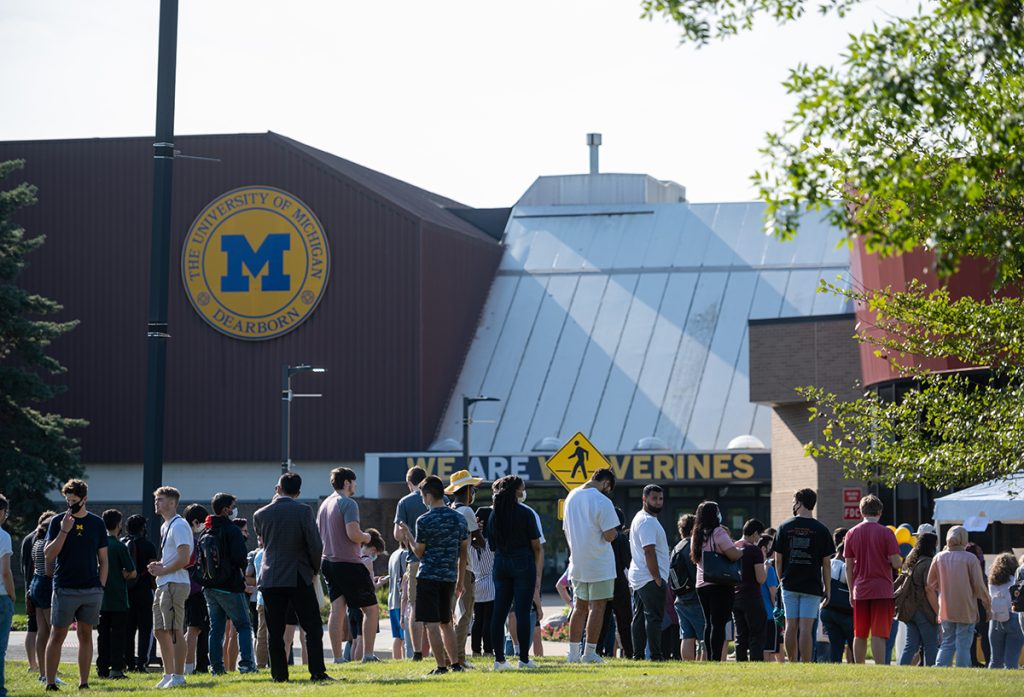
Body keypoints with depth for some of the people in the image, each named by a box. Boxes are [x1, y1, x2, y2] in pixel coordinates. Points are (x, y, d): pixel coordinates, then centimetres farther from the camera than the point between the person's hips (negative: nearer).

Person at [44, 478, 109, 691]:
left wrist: (101, 586, 3)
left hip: (91, 590, 2)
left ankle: (84, 683, 11)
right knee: (57, 636, -1)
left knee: (86, 635, 7)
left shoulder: (97, 523, 8)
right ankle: (50, 683, 1)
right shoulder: (58, 522, 2)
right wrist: (64, 531, -15)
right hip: (64, 589, -2)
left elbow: (103, 559, 11)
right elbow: (48, 555, -6)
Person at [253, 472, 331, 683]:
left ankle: (279, 674, 2)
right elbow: (315, 545, -9)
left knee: (275, 631, 5)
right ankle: (317, 672, -4)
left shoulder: (261, 515, 1)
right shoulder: (304, 511, -7)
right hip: (298, 577, -2)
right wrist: (315, 569, 9)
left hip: (270, 578, 2)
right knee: (312, 627, 3)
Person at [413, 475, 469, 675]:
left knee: (432, 623, -3)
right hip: (449, 576, 6)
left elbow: (419, 552, -4)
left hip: (429, 576, -6)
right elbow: (463, 552, 11)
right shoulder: (459, 518, 6)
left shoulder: (424, 521, -11)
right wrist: (460, 581, 17)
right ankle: (455, 663, 15)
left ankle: (441, 666, -8)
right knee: (446, 622, 17)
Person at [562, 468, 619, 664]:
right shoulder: (602, 501, -16)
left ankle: (573, 653, 11)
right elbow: (609, 535, -19)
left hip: (577, 563, 7)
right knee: (597, 607, 0)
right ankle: (590, 653, 0)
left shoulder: (571, 497, 8)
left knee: (580, 607, 14)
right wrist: (615, 532, 3)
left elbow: (566, 530, 14)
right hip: (599, 563, -7)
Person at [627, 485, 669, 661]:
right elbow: (649, 551, -22)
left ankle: (637, 655, 11)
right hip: (650, 578, -11)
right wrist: (657, 578, -20)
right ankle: (656, 655, -11)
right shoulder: (648, 521, -15)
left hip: (637, 578, 11)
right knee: (654, 617, -9)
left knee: (639, 617, 10)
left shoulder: (639, 518, 19)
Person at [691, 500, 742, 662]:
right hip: (720, 585, -7)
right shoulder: (718, 532, -11)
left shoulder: (696, 535, 13)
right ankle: (716, 659, -13)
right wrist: (743, 550, 5)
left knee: (708, 623, 12)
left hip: (701, 585, 7)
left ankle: (709, 659, 11)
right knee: (719, 624, -8)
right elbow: (733, 555, -17)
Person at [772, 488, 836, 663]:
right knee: (806, 628, -5)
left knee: (791, 627, 7)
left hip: (789, 584, 2)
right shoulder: (821, 530, -2)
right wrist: (827, 589, 7)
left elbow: (778, 560, 4)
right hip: (812, 586, -1)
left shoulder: (784, 527, 2)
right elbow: (826, 563, -1)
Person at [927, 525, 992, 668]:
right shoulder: (970, 558, -7)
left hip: (946, 611, 4)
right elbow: (979, 586, -7)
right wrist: (988, 605, 9)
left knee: (947, 643, 12)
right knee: (963, 645, 2)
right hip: (966, 611, -4)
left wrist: (937, 609, 18)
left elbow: (930, 586, 8)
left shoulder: (939, 557, 4)